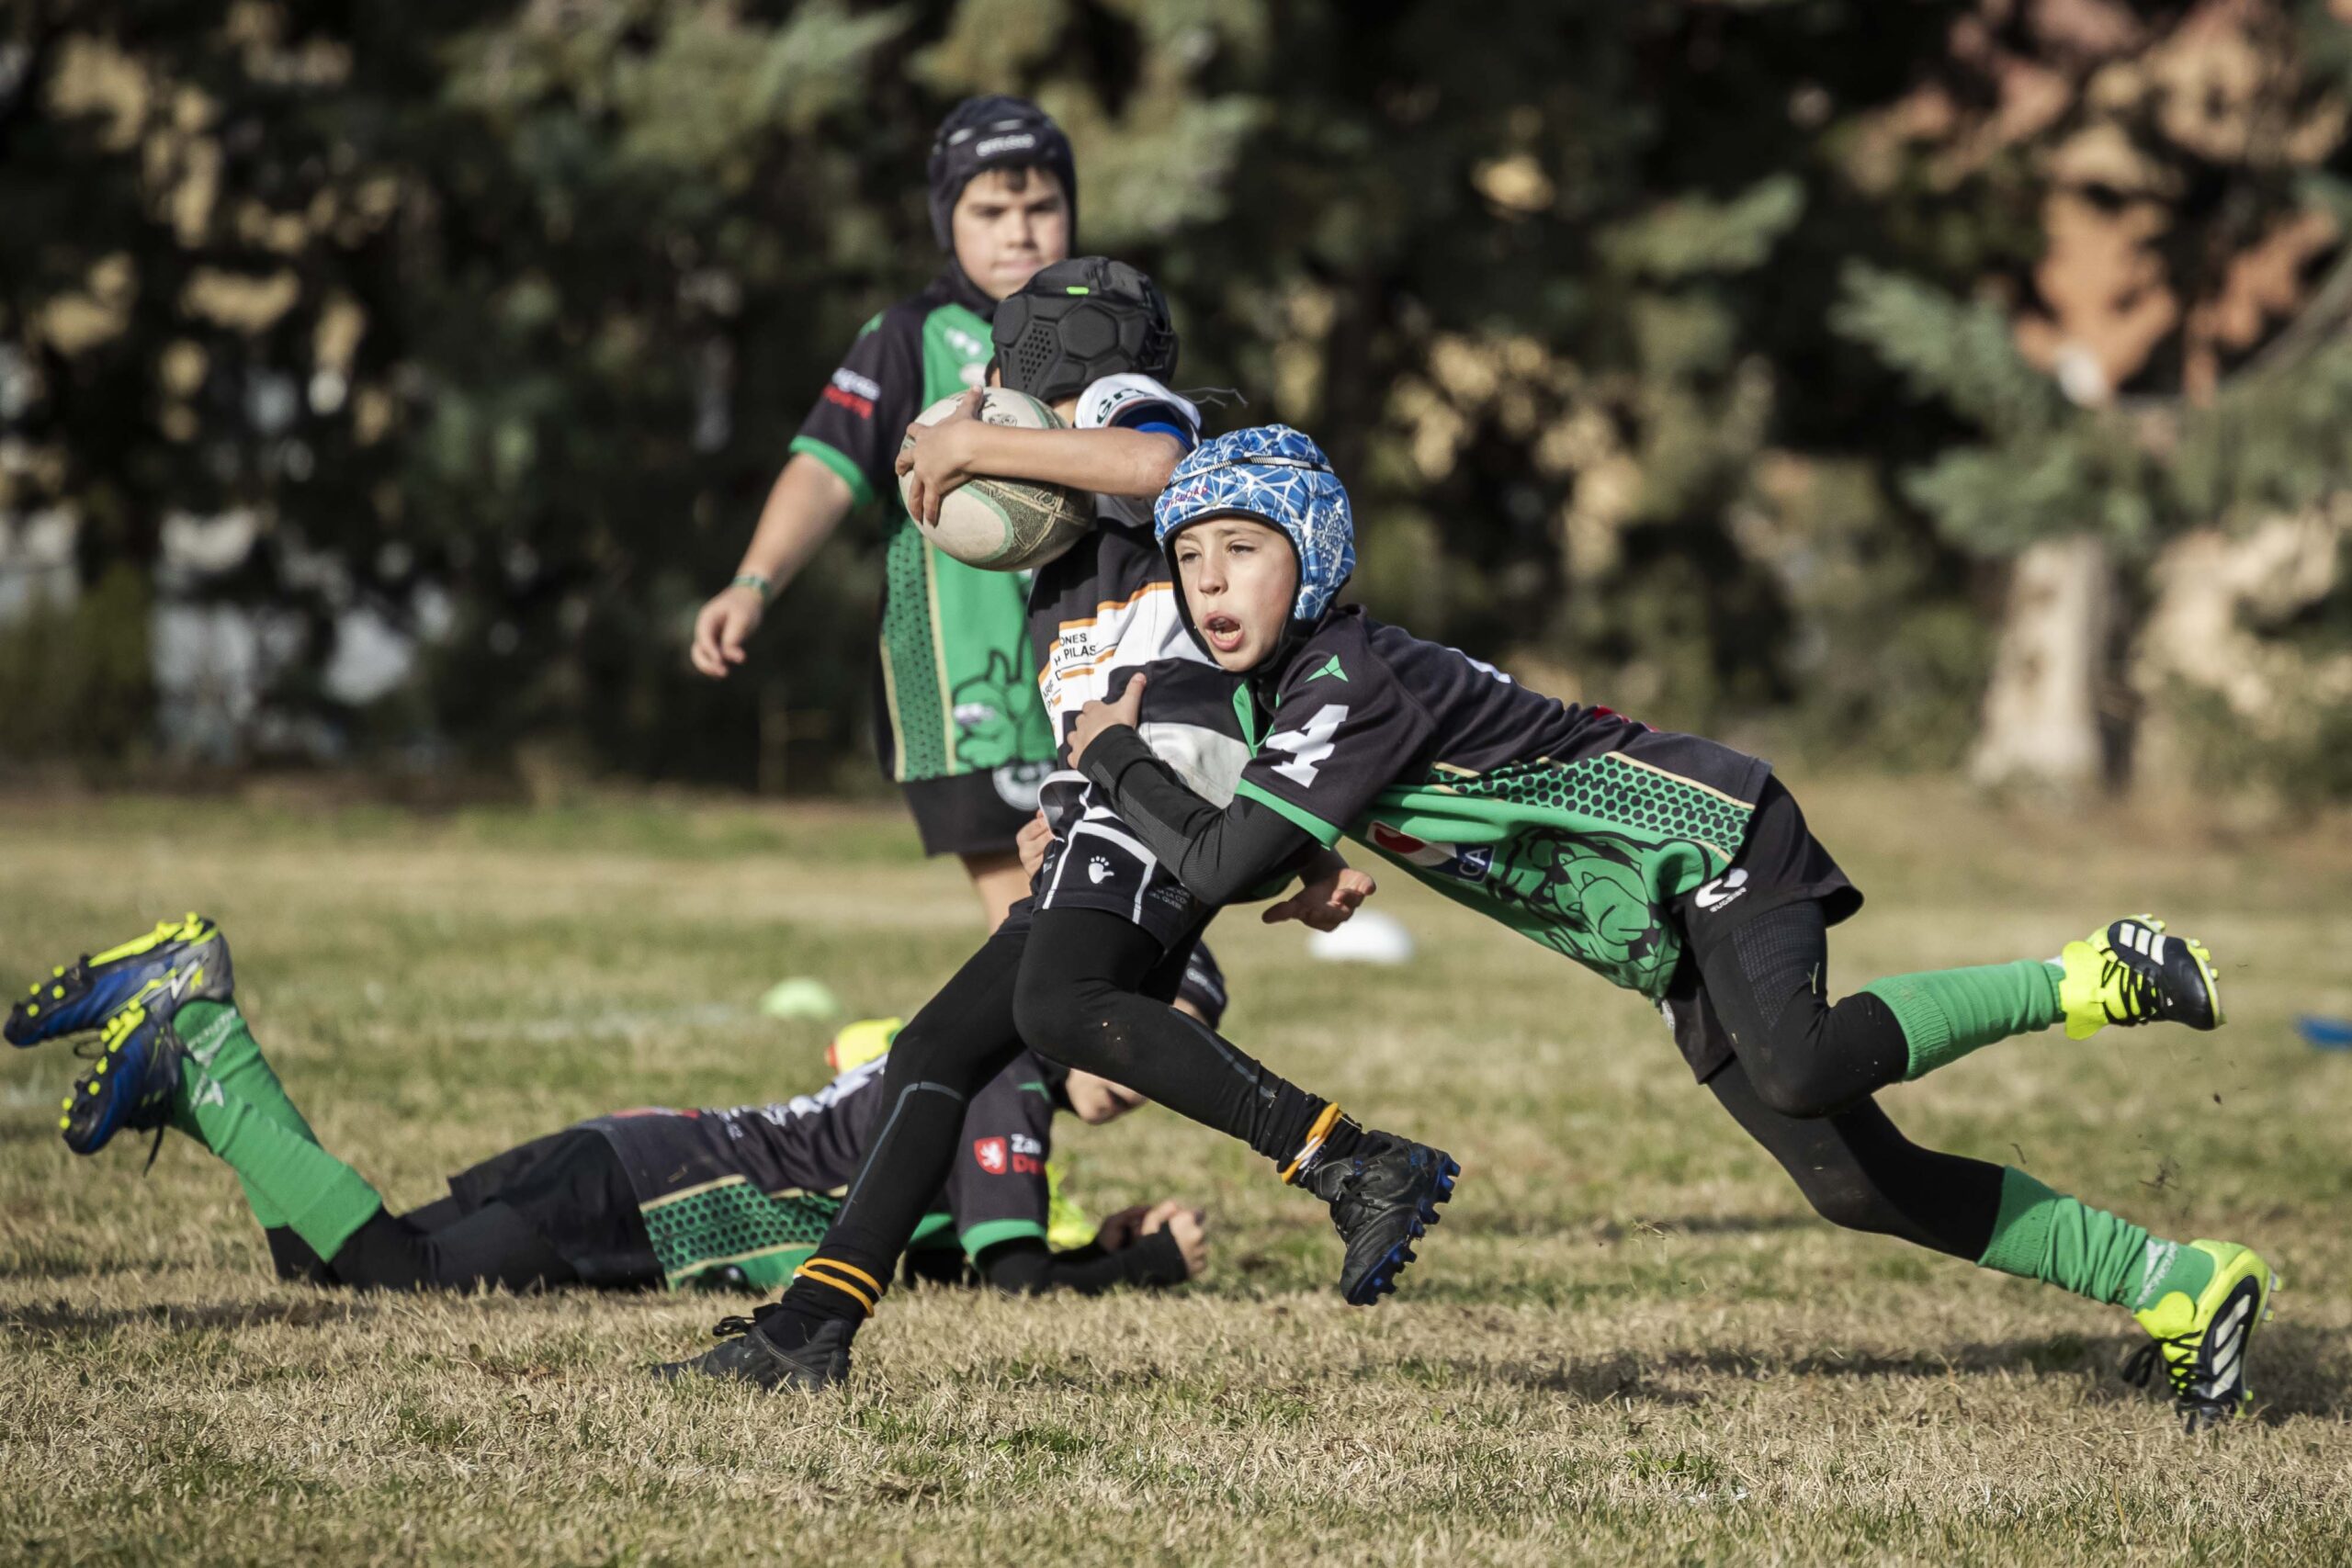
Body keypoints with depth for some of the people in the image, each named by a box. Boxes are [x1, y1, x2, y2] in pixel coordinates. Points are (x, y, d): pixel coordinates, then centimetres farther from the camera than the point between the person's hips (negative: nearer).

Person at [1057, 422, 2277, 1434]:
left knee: (1797, 1072, -34)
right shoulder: (1291, 681, 9)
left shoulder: (1350, 685, -20)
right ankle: (2176, 1288, 9)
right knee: (1853, 1183, 3)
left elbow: (1218, 864, -25)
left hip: (1706, 837, -9)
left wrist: (1114, 758, -10)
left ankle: (2096, 981, -15)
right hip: (1669, 942, 9)